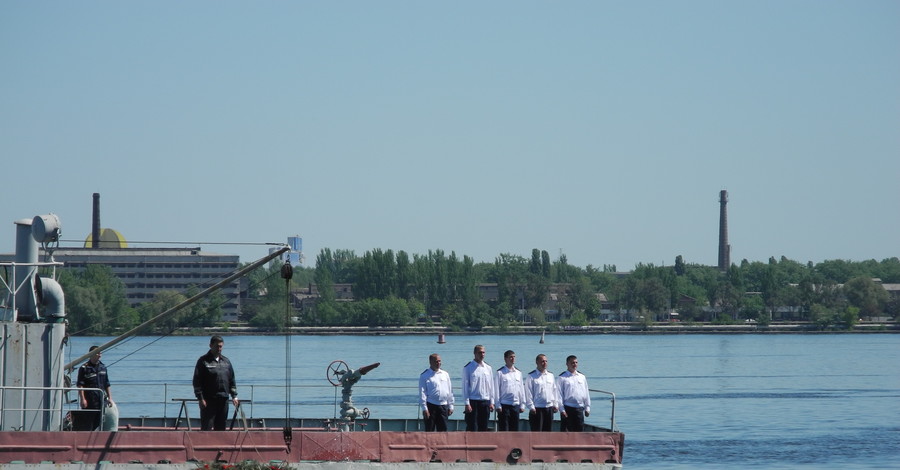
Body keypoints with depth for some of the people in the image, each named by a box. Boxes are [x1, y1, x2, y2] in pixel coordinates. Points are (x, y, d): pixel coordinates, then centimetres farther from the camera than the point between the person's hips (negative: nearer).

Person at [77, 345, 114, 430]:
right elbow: (80, 385, -9)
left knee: (99, 423, 7)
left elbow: (107, 385, 19)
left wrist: (109, 398, 15)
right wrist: (82, 399, -17)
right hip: (89, 400, -6)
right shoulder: (84, 368, -5)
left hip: (101, 400, 6)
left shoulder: (103, 367, 13)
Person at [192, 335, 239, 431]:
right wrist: (200, 398, -14)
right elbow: (197, 382, -7)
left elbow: (232, 380, 20)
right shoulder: (203, 361, -3)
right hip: (209, 400, -5)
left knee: (221, 428, 8)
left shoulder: (226, 361, 15)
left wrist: (234, 396, 11)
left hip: (223, 400, 5)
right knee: (206, 428, -7)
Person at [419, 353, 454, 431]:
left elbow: (450, 391, 16)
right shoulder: (425, 376, -1)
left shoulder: (445, 374, 12)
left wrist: (450, 406, 11)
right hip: (431, 406, -4)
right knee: (429, 431, -3)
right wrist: (424, 408, -11)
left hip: (443, 406, 4)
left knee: (443, 430, 3)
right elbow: (422, 393, -4)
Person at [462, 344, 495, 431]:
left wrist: (491, 402, 8)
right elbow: (465, 386, -5)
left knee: (484, 428, 6)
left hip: (485, 402, 4)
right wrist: (467, 404, -10)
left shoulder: (488, 368, 10)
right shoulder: (468, 368, -3)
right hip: (473, 401, -4)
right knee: (472, 428, -6)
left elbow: (491, 386, 14)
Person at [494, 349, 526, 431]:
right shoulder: (500, 373, -2)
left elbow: (522, 389, 15)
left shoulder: (518, 373, 13)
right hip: (504, 405, -5)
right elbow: (496, 390, -3)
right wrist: (498, 405, -9)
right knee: (503, 429, -5)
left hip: (516, 405, 5)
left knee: (515, 428, 5)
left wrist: (522, 405, 10)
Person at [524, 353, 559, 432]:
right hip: (537, 408, -5)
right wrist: (531, 407, -12)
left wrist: (555, 404, 10)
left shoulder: (550, 376, 13)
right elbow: (528, 393, -6)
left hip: (549, 408, 5)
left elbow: (555, 391, 17)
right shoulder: (531, 376, -3)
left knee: (547, 431, 8)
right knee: (536, 431, -6)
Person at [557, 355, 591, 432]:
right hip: (568, 408, -4)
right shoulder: (562, 378, -1)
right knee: (565, 431, -2)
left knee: (579, 431, 3)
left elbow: (586, 393, 16)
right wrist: (562, 410, -10)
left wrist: (587, 407, 12)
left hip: (579, 408, 4)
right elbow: (559, 394, -4)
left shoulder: (582, 377, 13)